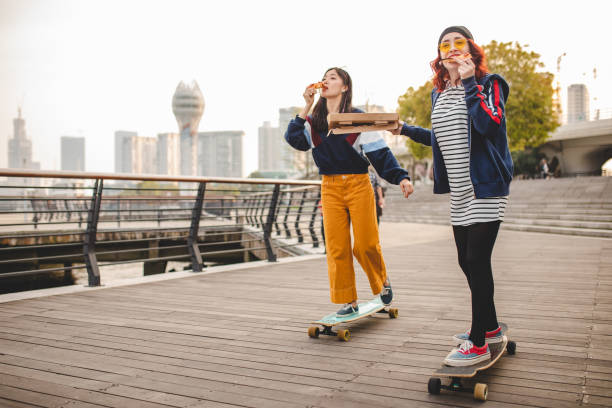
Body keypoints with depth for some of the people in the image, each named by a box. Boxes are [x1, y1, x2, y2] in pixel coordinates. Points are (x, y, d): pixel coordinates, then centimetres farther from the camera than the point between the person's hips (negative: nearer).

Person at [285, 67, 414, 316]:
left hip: (358, 185, -3)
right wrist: (306, 107, -7)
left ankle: (382, 283, 26)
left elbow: (380, 152, -6)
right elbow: (294, 139, -6)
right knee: (336, 248, 1)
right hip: (330, 188, 3)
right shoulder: (315, 121, 11)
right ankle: (347, 301, 12)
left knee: (366, 244, -3)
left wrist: (401, 177, -16)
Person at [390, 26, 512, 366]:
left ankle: (478, 344, 3)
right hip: (460, 192, 7)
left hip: (486, 187, -7)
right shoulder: (439, 93, 12)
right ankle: (490, 327, 31)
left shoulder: (488, 84, -7)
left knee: (477, 260, -8)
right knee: (467, 261, 13)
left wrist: (470, 83, -21)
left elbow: (490, 125, -26)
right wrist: (406, 130, 15)